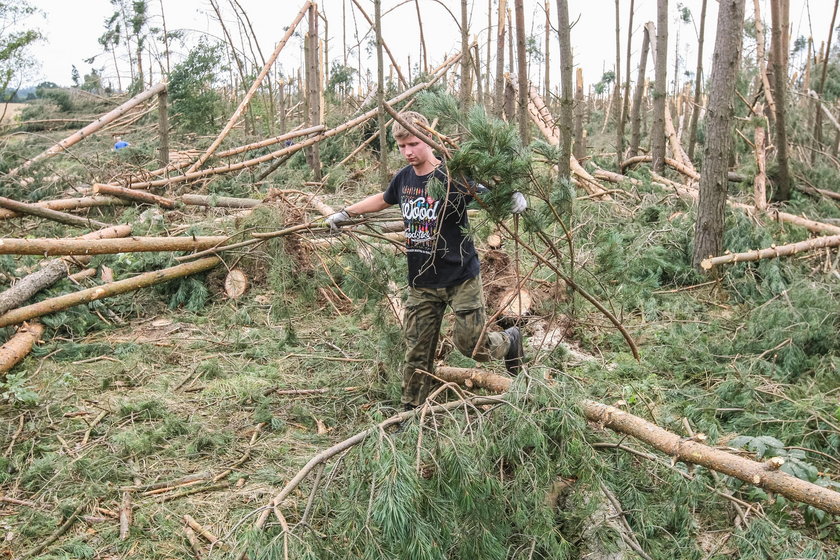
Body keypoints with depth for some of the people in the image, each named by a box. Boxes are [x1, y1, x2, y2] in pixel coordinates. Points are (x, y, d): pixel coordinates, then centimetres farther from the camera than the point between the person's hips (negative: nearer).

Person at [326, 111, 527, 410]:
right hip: (421, 282, 5)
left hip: (460, 277, -5)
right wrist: (346, 213, 30)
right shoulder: (403, 178, 4)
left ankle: (510, 340, 32)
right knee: (417, 352, 7)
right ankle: (411, 411, 21)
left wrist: (514, 195, -38)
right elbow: (383, 199, 24)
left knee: (472, 345, -1)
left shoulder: (451, 176, -15)